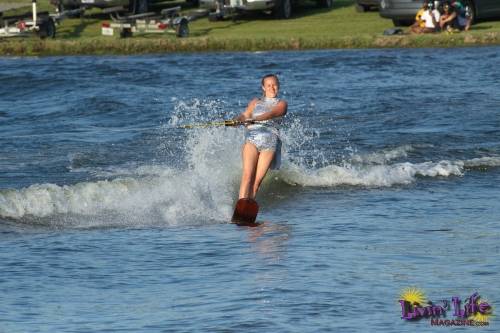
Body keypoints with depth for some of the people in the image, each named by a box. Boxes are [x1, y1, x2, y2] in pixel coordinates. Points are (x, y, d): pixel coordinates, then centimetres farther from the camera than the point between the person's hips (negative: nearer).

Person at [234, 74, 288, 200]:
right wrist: (237, 120, -16)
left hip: (270, 141, -1)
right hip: (252, 138, 1)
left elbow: (272, 114, -6)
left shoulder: (281, 104, 14)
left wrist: (254, 119, -24)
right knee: (247, 175, -17)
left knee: (257, 180, -10)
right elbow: (245, 115, 9)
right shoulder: (256, 102, 23)